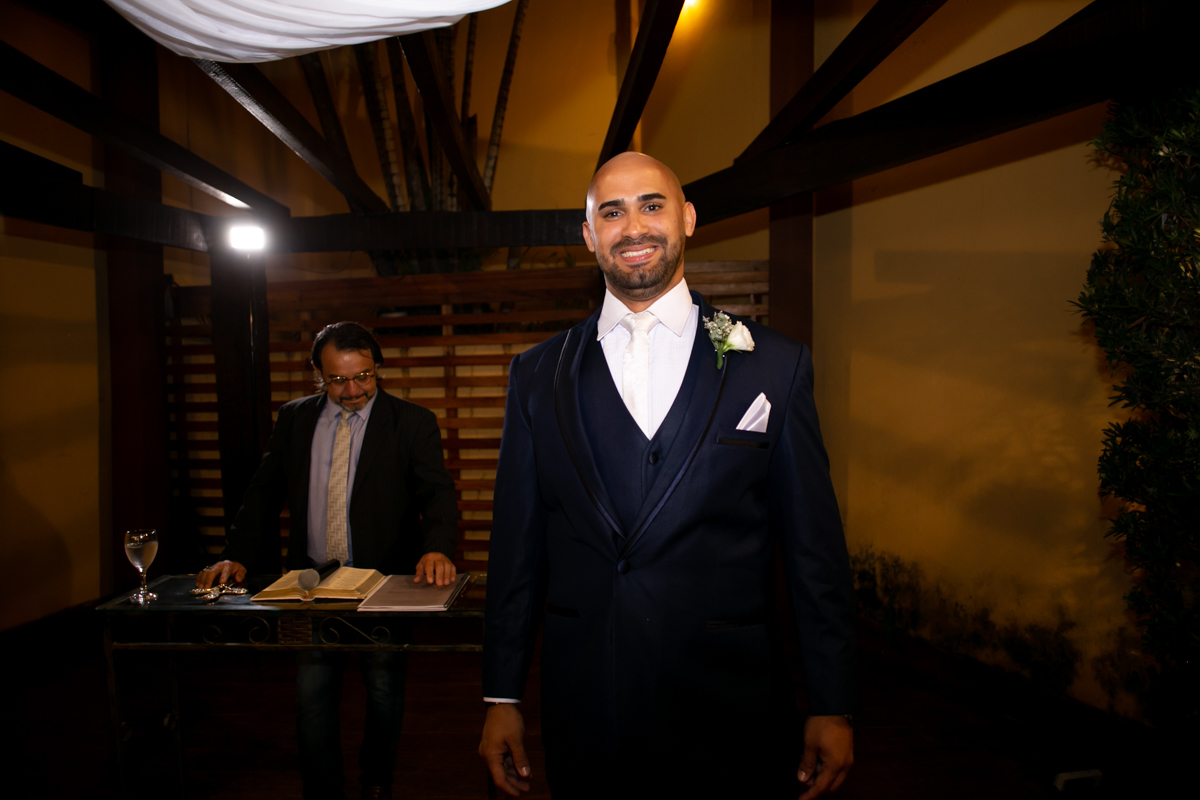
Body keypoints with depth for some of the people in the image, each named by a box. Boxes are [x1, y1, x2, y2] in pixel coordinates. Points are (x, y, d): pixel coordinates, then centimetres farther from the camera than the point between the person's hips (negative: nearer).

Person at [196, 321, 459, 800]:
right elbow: (266, 491, 6)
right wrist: (239, 555, -7)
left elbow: (438, 492, -15)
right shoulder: (294, 419, 4)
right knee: (312, 694, 10)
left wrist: (437, 548, -34)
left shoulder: (413, 423, -7)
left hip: (384, 582, -2)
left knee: (384, 691, 13)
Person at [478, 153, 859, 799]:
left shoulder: (774, 364, -3)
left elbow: (815, 546, -1)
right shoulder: (538, 375, 1)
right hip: (583, 718, 2)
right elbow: (517, 546, 3)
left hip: (732, 717, -1)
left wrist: (833, 706, 1)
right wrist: (502, 698, 6)